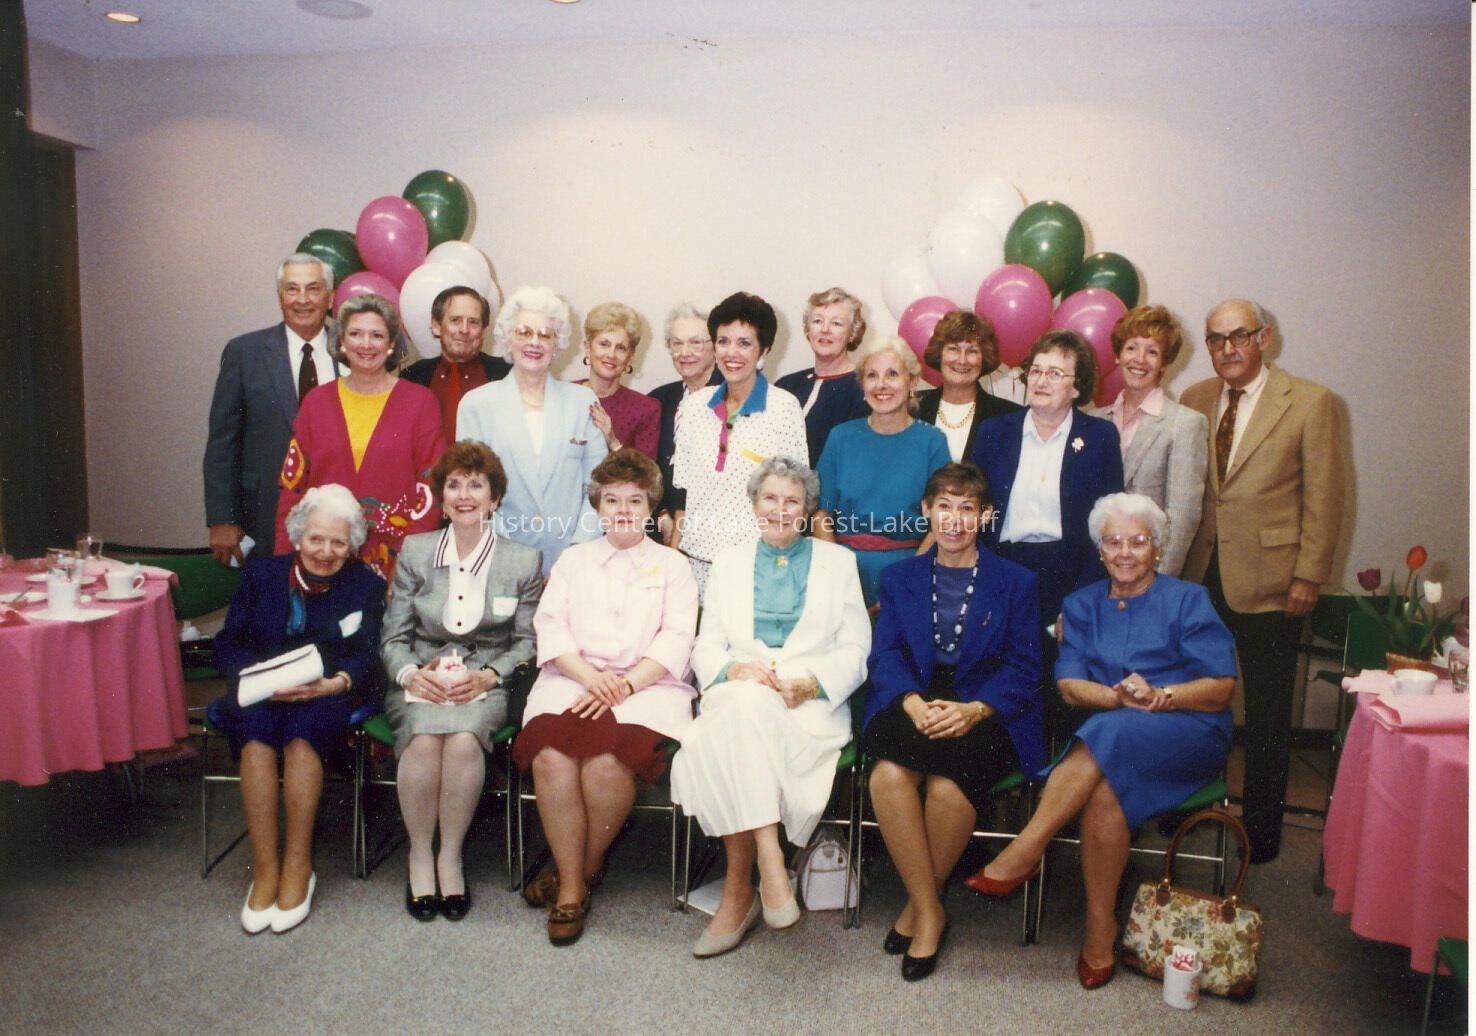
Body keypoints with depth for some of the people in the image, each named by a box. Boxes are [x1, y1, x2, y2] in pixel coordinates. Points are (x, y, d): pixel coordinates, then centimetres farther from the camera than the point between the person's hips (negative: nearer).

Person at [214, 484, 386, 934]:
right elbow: (228, 643, 7)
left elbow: (367, 659, -1)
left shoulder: (366, 585, 8)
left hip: (328, 696, -1)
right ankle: (264, 870, -24)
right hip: (260, 694, 2)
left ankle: (297, 866, -23)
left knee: (301, 737, -33)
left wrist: (332, 683, -23)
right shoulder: (261, 573, 12)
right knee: (256, 738, -31)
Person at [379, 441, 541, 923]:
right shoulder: (414, 552, 9)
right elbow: (393, 636, 8)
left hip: (485, 685, -1)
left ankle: (450, 855, -13)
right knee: (424, 735, -31)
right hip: (420, 682, 1)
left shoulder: (523, 560, 5)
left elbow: (527, 642, 6)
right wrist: (411, 674, -12)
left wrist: (487, 675, -10)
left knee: (464, 736, -33)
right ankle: (419, 855, -11)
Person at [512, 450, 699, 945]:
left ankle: (589, 864, -3)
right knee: (551, 757, -30)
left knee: (607, 763, -32)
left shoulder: (673, 565, 17)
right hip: (573, 681, 2)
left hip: (646, 686, -2)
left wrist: (625, 684, -13)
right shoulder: (574, 559, 24)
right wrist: (589, 675, -10)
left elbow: (676, 640, 3)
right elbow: (550, 626, 9)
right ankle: (571, 884, -14)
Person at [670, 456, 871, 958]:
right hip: (738, 699, 2)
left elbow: (854, 649, 8)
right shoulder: (729, 563, 22)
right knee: (744, 702, -36)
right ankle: (769, 864, -35)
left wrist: (811, 683, -11)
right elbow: (707, 646, 13)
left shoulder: (838, 561, 17)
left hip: (812, 703, -2)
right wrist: (732, 670, -10)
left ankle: (739, 888, -29)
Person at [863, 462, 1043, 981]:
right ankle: (929, 911, -14)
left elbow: (1022, 670, 3)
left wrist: (974, 709, -17)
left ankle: (920, 905, -6)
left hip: (986, 719, -1)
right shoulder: (899, 577, 16)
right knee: (888, 773, -31)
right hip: (911, 708, 2)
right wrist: (914, 703, -16)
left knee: (946, 784, -32)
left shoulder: (1015, 583, 11)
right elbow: (884, 656, 5)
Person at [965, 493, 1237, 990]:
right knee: (1106, 788, -34)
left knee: (1110, 735, -36)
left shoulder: (1187, 601, 7)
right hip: (1108, 738, 3)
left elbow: (1222, 687, -1)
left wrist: (1159, 697, -17)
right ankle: (1101, 930, -22)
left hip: (1188, 732, -2)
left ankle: (1021, 855, -29)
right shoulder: (1083, 604, 16)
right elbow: (1069, 683, 4)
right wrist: (1117, 696, -17)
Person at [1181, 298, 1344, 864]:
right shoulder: (1193, 400, 8)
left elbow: (1324, 497, -5)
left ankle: (1261, 826, 24)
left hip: (1268, 579, -3)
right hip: (1201, 576, 4)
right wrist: (1173, 559, 5)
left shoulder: (1310, 403, -4)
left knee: (1267, 712, 9)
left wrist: (1309, 575, -9)